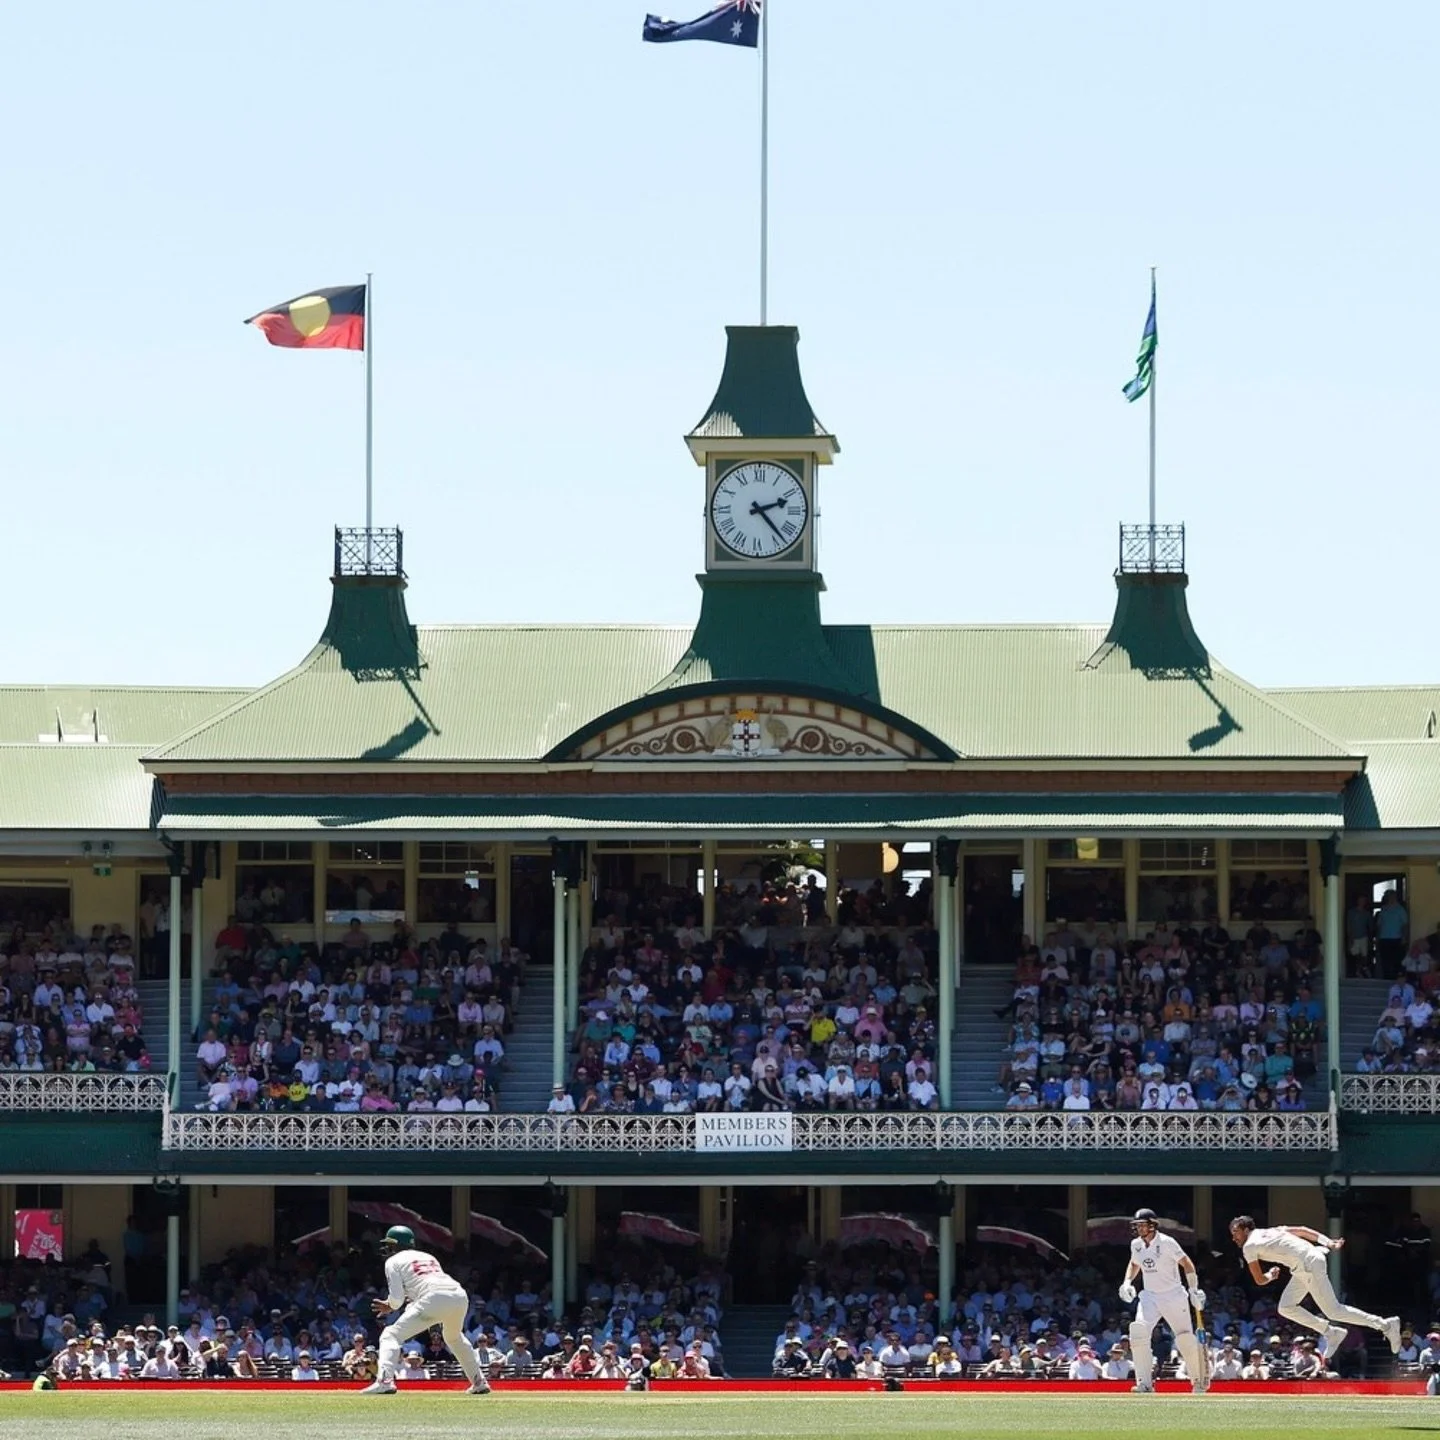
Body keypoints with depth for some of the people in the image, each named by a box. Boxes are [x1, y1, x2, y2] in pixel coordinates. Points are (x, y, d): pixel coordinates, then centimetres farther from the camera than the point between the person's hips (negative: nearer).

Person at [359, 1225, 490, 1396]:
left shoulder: (394, 1261, 16)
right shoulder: (428, 1257, 35)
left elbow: (397, 1298, 5)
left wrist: (389, 1306, 28)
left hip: (433, 1301, -6)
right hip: (460, 1297, 6)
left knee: (391, 1335, -1)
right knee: (454, 1337, 36)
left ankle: (385, 1380, -21)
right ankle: (479, 1382, 36)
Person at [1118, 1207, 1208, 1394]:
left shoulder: (1166, 1242, -14)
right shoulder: (1136, 1245, 4)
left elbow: (1186, 1263, -12)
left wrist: (1194, 1290, -20)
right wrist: (1127, 1282, 7)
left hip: (1173, 1295, -5)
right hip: (1150, 1297, 5)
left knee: (1185, 1339, -2)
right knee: (1138, 1333, -17)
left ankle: (1199, 1379, 21)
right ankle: (1145, 1384, -16)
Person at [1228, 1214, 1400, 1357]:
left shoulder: (1249, 1246, -2)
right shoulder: (1269, 1232, 22)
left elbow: (1260, 1280, 1)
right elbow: (1302, 1230, 17)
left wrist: (1271, 1275, 24)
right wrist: (1328, 1243, 11)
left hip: (1309, 1265, -9)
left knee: (1334, 1311, -4)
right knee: (1285, 1308, 11)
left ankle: (1385, 1324, -3)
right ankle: (1331, 1333, 13)